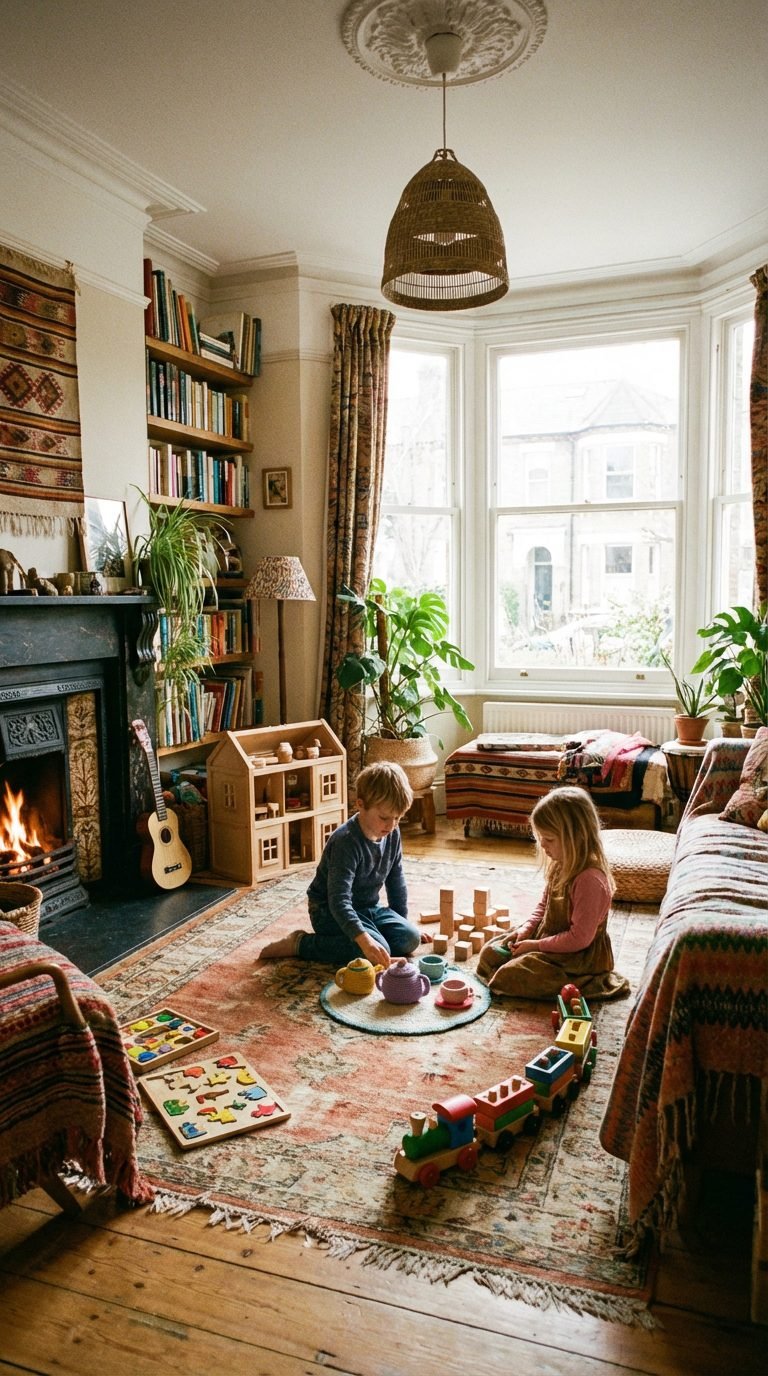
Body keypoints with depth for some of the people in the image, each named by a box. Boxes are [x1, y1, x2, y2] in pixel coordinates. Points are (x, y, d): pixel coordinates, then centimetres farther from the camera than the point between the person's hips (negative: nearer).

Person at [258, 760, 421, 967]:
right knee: (374, 953, -28)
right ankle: (300, 943, -12)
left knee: (410, 939, -10)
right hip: (329, 910, -8)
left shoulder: (392, 834, -6)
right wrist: (364, 939, -49)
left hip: (369, 907, 8)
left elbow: (396, 880, 11)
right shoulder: (346, 841, -29)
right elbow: (339, 900, -38)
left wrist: (401, 922, 14)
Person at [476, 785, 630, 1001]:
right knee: (489, 953, 10)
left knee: (506, 978, -20)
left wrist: (537, 945, -19)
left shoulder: (590, 879, -29)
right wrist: (526, 929, -2)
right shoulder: (560, 865, 0)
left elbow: (580, 938, -27)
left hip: (578, 957, -9)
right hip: (547, 938, 10)